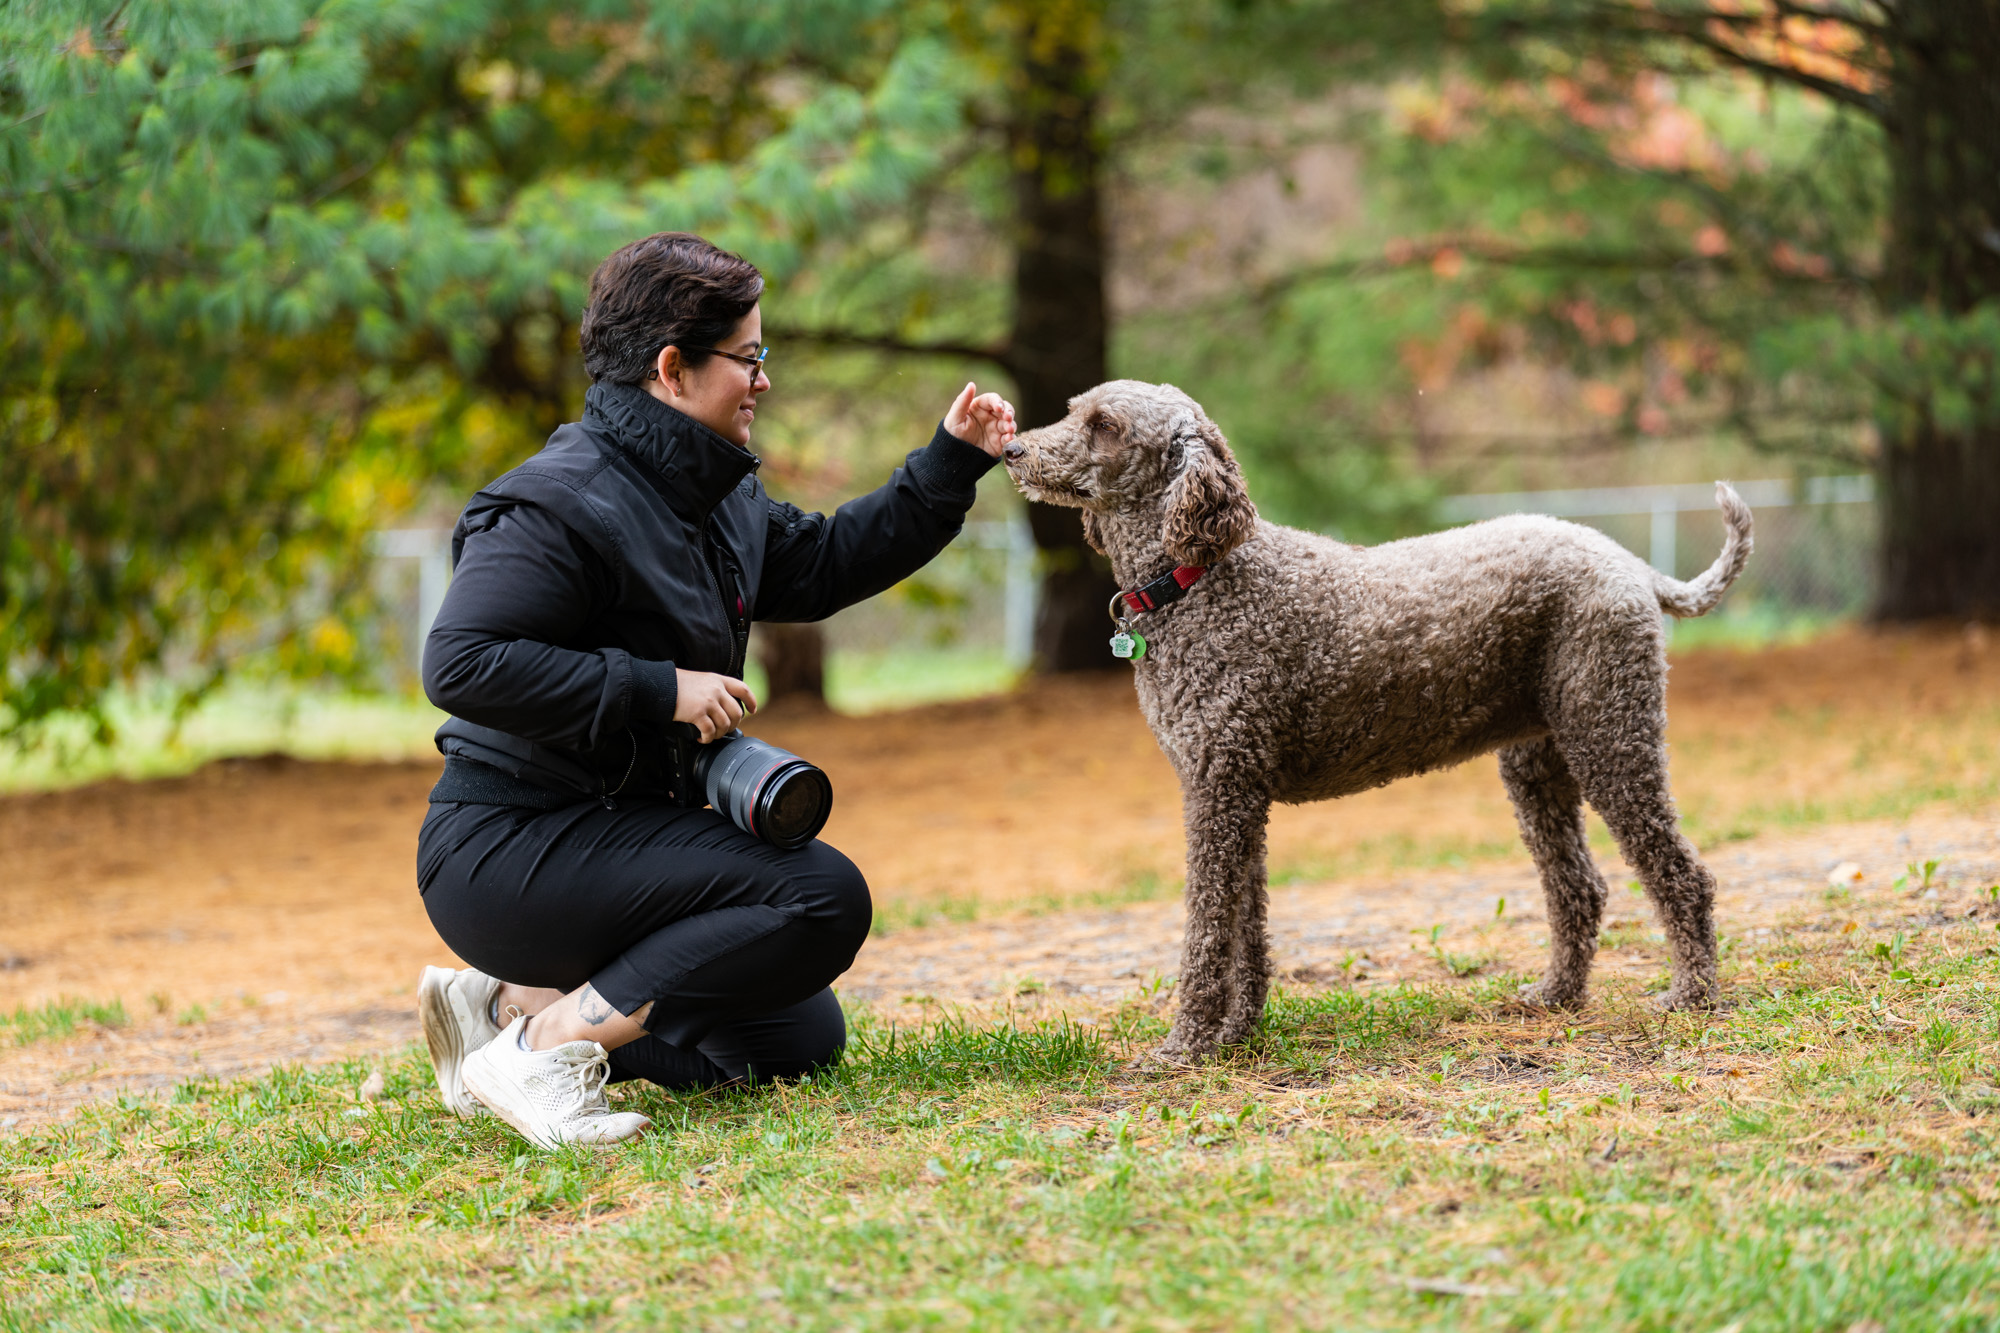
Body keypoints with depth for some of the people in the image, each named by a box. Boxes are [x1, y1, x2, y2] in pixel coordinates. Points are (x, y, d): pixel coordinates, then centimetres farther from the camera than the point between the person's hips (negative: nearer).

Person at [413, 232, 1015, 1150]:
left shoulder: (715, 496, 11)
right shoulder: (562, 504, -19)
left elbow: (821, 563, 24)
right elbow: (459, 664, -27)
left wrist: (952, 463, 15)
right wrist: (658, 689, -26)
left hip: (618, 826, 10)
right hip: (509, 852, -10)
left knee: (801, 1039, 12)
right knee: (823, 896, -21)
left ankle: (509, 1004, 9)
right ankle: (548, 1043, -21)